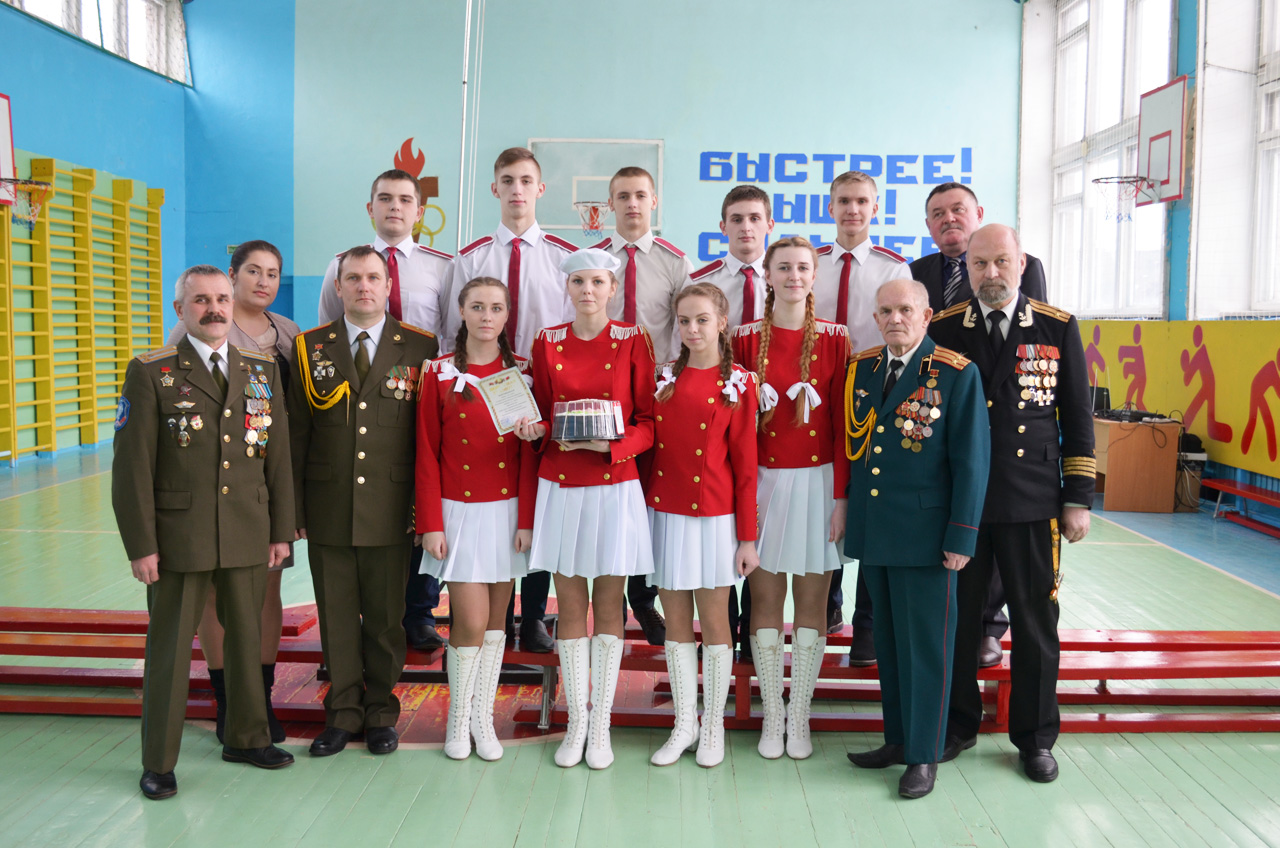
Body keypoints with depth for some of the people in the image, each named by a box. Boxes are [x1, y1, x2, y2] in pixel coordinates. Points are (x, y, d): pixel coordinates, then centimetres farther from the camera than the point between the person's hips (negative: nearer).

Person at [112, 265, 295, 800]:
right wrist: (141, 545, -10)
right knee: (170, 648, 6)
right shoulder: (150, 374, -3)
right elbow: (132, 468, -6)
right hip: (179, 536, -3)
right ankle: (158, 761, 20)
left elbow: (277, 458, 8)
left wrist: (282, 531, 5)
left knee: (246, 638, 14)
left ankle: (245, 737, 33)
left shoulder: (262, 371, 8)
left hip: (248, 537, 4)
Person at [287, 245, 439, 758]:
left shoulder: (419, 348, 2)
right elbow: (295, 434, 4)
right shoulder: (309, 348, 6)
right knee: (336, 616, 9)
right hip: (327, 509, 1)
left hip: (391, 511, -1)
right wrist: (293, 509, 0)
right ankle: (343, 712, 24)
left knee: (386, 617, 8)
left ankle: (381, 713, 24)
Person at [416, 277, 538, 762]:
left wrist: (527, 518, -5)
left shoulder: (522, 374, 3)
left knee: (496, 617, 8)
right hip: (459, 509, -2)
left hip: (508, 509, 2)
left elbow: (529, 452, 2)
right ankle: (458, 717, 16)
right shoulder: (439, 374, 0)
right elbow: (426, 455, -1)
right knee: (471, 620, -6)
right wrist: (431, 524, -6)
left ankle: (483, 716, 22)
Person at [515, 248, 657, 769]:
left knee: (608, 605, 5)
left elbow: (651, 422, 0)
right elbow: (541, 415, 13)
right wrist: (531, 429, -9)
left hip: (615, 486, -2)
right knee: (570, 605, 6)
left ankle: (601, 726, 15)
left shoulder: (633, 341, 0)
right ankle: (575, 722, 17)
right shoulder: (547, 343, 6)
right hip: (560, 487, 2)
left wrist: (610, 444, -17)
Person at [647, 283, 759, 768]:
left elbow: (745, 464, -4)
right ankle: (684, 724, 22)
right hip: (665, 513, 3)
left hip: (714, 516, -3)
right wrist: (642, 511, 0)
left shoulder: (737, 383, -2)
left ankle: (713, 727, 19)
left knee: (714, 619, 5)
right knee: (676, 622, 9)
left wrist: (747, 538, -6)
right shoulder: (664, 378, 7)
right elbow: (648, 445, 9)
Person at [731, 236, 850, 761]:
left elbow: (843, 423, -1)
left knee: (811, 601, 5)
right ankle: (771, 716, 19)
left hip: (817, 481, 0)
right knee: (765, 599, 6)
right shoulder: (745, 338, 2)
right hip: (763, 481, 1)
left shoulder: (834, 339, 1)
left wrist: (842, 496, -6)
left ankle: (800, 718, 18)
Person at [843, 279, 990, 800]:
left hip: (925, 535, -5)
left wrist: (961, 536, -11)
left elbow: (972, 459, -8)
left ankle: (923, 756, 15)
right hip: (871, 532, 5)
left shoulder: (957, 374, -7)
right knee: (887, 641, 15)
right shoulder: (861, 369, 9)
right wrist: (849, 515, 8)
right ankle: (897, 738, 28)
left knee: (924, 645, 3)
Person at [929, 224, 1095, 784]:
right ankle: (957, 726, 27)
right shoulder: (941, 330, 3)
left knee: (1035, 622, 8)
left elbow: (1078, 418, 5)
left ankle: (1035, 737, 25)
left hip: (1032, 505, 0)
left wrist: (1078, 497, 2)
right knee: (957, 619, 9)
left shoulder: (1058, 328, 3)